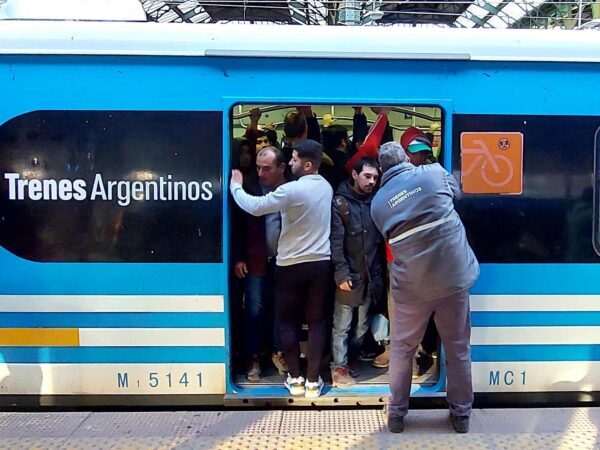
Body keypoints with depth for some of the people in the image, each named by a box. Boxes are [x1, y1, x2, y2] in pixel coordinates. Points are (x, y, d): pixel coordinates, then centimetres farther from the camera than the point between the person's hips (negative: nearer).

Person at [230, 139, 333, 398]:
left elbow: (255, 207, -15)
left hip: (291, 265, -5)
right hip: (321, 263, 5)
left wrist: (235, 186, 0)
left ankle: (295, 379, 16)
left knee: (287, 321, 10)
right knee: (317, 321, 8)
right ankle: (312, 380, 13)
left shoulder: (291, 190, -18)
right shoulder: (326, 187, 5)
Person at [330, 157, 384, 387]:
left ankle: (352, 358, 26)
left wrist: (379, 272, -1)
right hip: (349, 275, -5)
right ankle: (339, 367, 10)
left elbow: (380, 238, 7)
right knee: (342, 325, 1)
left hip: (371, 275, 5)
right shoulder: (340, 202, -5)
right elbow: (336, 241, -11)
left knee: (363, 324, 13)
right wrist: (341, 273, -17)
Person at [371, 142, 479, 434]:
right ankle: (461, 413, 28)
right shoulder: (435, 172, 0)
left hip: (412, 284, 0)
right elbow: (456, 192, 20)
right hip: (453, 275, 0)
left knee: (402, 349, 17)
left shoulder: (378, 202, 3)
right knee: (458, 348, 15)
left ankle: (396, 413, 25)